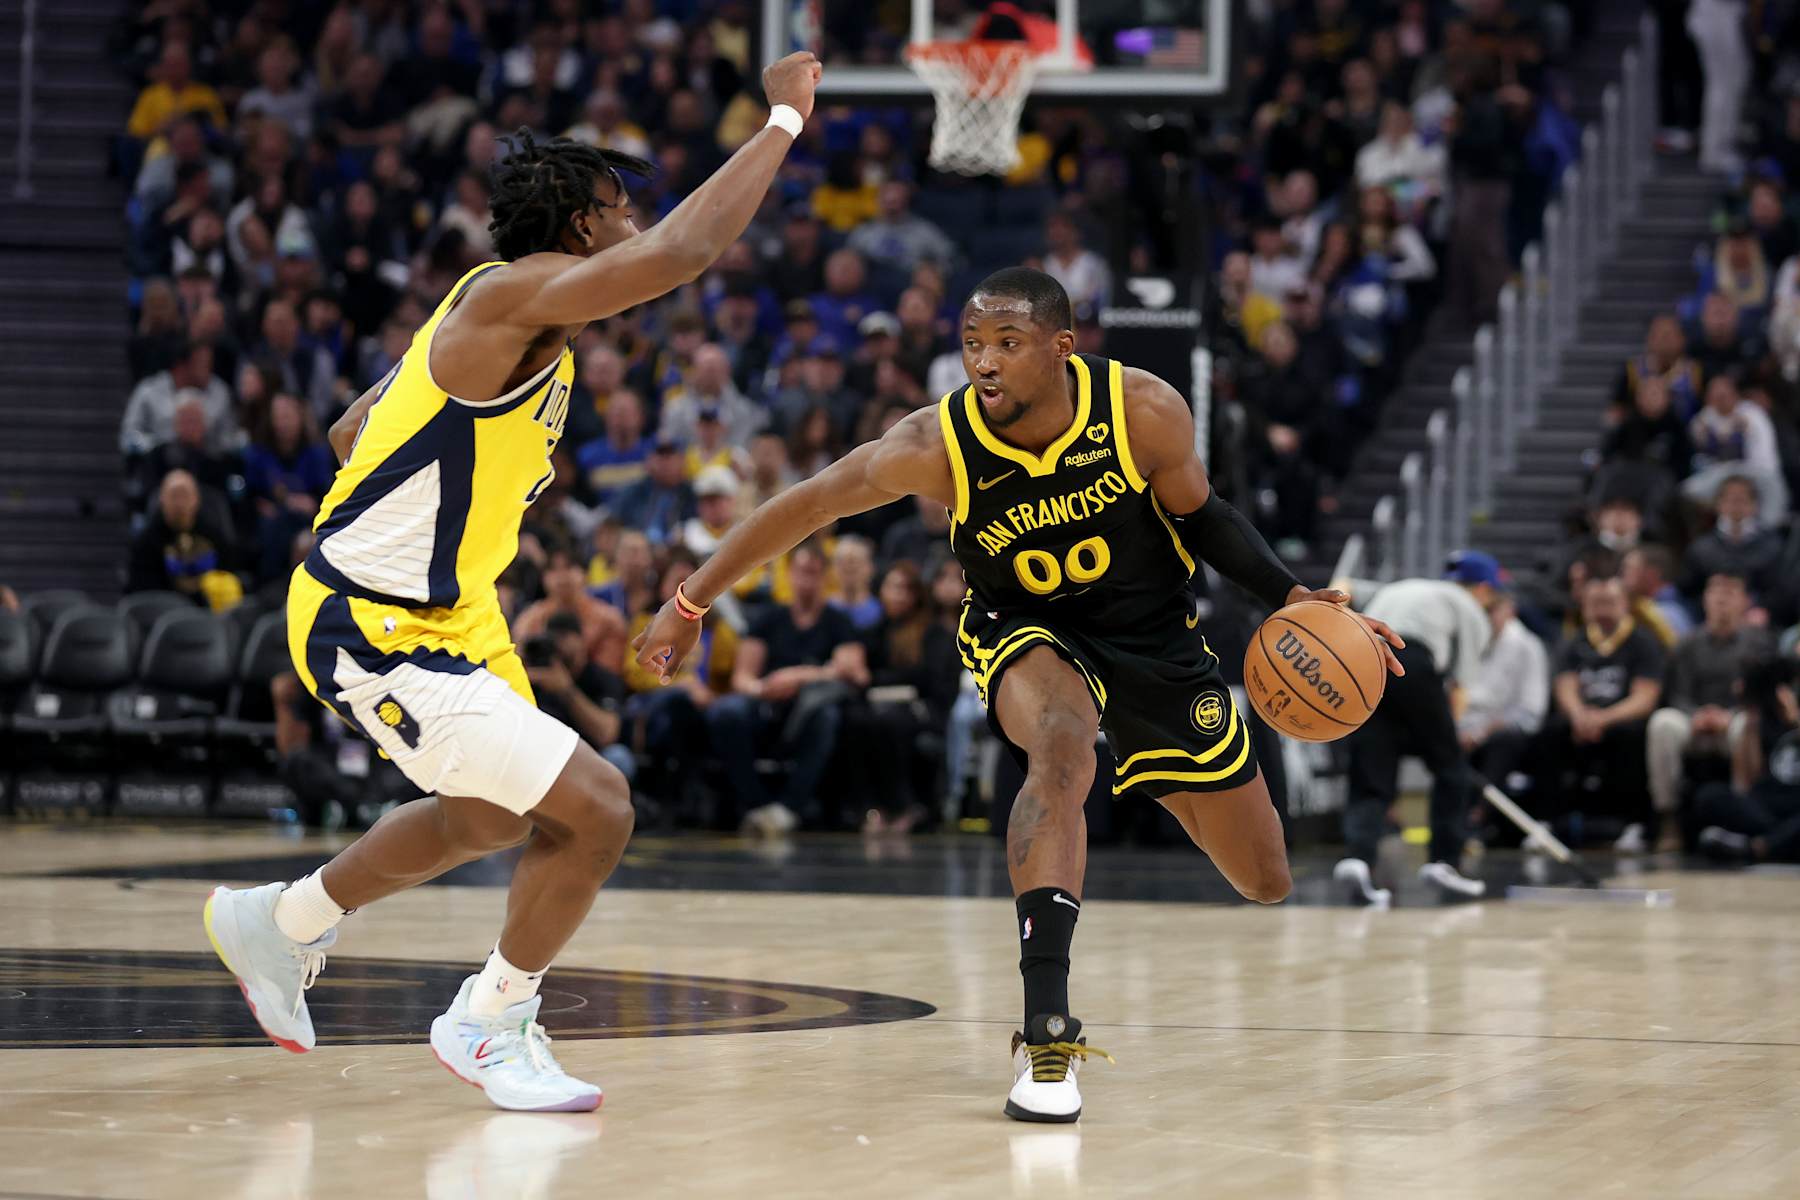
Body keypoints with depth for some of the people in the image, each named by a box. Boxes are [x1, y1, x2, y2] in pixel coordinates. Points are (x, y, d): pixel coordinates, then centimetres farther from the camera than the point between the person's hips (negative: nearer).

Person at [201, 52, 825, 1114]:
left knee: (490, 818, 30)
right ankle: (488, 1024, 7)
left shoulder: (511, 322, 10)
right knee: (595, 809, -14)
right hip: (370, 629, -11)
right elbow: (682, 252, -34)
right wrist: (783, 122, -25)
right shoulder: (512, 295, -20)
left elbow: (353, 431, 21)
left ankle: (280, 923, 48)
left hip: (447, 613, 11)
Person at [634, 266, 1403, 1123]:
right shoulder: (935, 446, -27)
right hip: (1028, 632, -2)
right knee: (1061, 749, -39)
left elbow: (1199, 517, -7)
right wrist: (690, 604, -17)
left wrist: (1292, 597, -18)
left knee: (1264, 882, 7)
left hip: (1151, 631, 2)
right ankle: (1046, 1033, -39)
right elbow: (804, 507, -19)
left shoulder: (1145, 411, -25)